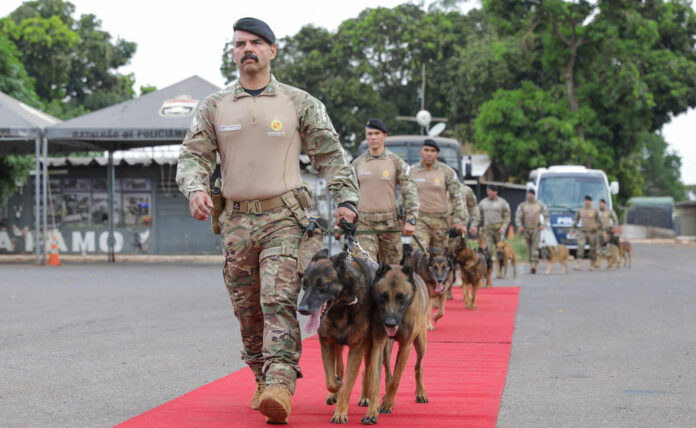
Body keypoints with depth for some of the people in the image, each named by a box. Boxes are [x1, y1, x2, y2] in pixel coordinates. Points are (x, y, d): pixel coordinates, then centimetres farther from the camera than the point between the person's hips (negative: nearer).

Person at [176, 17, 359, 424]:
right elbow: (193, 154, 8)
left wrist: (347, 199, -5)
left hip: (284, 218, -3)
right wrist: (196, 188, -13)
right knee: (247, 309, 8)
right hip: (236, 221, 3)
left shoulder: (300, 104, 5)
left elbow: (331, 155, 7)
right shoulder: (214, 107, 10)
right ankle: (263, 380, 24)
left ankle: (281, 386, -26)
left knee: (279, 300, -17)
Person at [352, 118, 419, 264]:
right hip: (364, 222, 1)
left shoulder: (396, 162, 2)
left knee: (392, 263, 3)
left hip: (389, 221, -1)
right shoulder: (357, 163, 9)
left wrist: (410, 220, -10)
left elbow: (410, 192, -1)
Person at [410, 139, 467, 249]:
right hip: (419, 219, 0)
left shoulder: (447, 172, 1)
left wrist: (458, 220, -8)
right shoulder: (411, 171, 6)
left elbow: (456, 197, 0)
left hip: (440, 219, 0)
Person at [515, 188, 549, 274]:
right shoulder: (522, 205, 6)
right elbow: (518, 217, 2)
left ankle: (533, 265, -24)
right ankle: (532, 264, 15)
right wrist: (519, 226, -14)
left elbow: (546, 215, 13)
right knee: (529, 248, 5)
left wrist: (544, 224, -2)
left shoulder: (540, 205, 7)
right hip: (526, 229, 2)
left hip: (536, 229, -2)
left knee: (535, 247, -15)